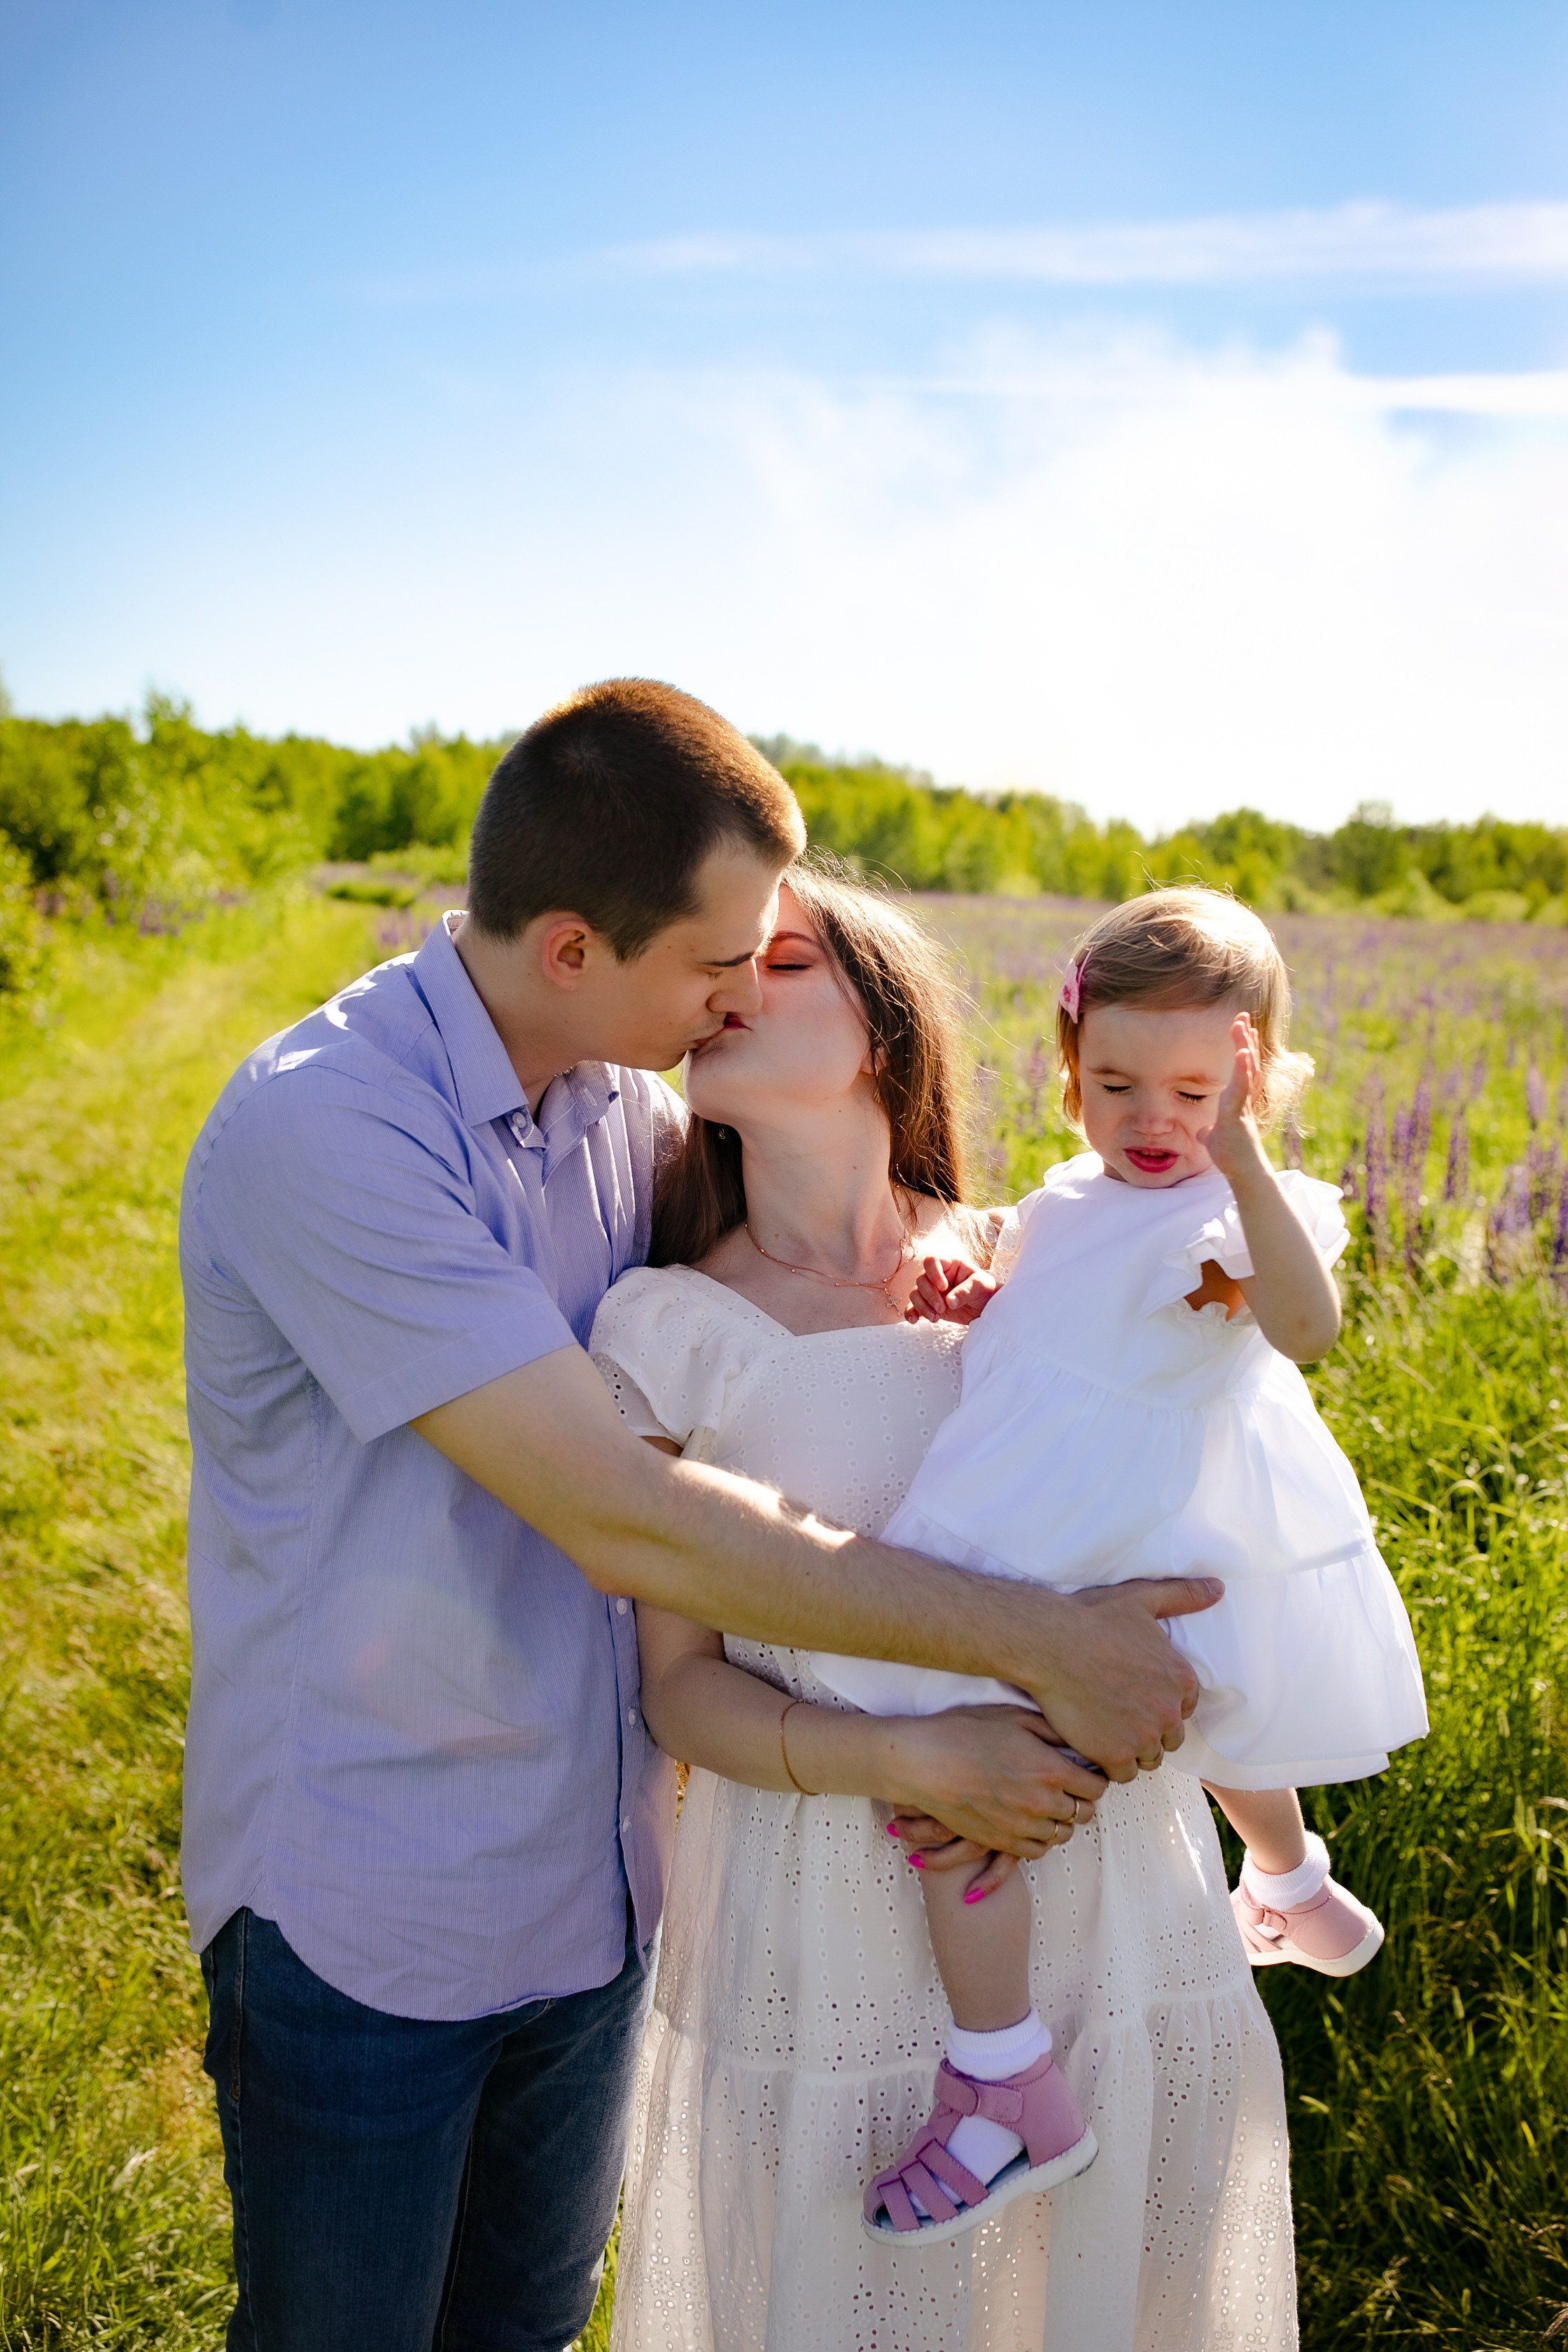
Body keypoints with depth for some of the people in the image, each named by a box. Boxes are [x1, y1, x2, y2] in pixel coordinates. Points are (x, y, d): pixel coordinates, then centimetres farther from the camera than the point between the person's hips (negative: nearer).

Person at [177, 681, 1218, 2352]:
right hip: (361, 1918, -6)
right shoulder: (318, 1129, -26)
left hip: (592, 1879, 6)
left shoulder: (620, 1095, -3)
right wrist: (1043, 1643, -26)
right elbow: (627, 1523, -30)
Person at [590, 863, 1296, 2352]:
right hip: (829, 1915, -2)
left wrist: (1083, 1737, -14)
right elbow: (679, 1683, -5)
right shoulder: (669, 1329, -6)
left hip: (1105, 1882, 2)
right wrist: (903, 1757, -21)